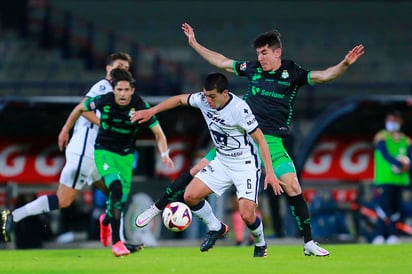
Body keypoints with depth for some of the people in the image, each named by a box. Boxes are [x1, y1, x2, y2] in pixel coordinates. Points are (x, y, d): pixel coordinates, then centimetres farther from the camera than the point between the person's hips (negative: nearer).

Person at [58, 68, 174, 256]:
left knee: (122, 199, 5)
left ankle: (107, 220, 45)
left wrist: (164, 154, -29)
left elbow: (158, 133, -12)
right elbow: (80, 108, 2)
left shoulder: (140, 107, -17)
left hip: (126, 154, 2)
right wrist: (65, 130, 10)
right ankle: (116, 242, -24)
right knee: (116, 188, -26)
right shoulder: (103, 101, -18)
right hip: (104, 151, -2)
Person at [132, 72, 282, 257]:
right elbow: (180, 99, 12)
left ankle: (260, 245, 17)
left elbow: (260, 140, -21)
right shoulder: (203, 99, -9)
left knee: (247, 214, -17)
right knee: (190, 196, -5)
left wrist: (270, 172, -24)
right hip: (221, 162, 7)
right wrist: (151, 111, 8)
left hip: (246, 164, -7)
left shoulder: (239, 108, -26)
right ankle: (217, 229, 19)